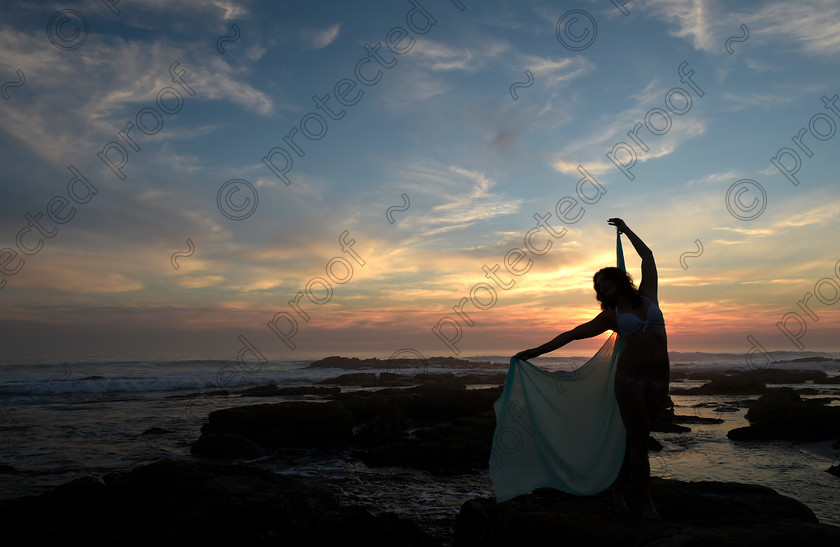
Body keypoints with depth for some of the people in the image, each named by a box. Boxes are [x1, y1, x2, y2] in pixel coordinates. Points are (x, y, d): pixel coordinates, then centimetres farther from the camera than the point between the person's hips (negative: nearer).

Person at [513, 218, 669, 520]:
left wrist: (625, 229, 24)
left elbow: (647, 256, 17)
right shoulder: (610, 316, 7)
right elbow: (571, 334, 7)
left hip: (659, 380, 2)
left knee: (636, 437, 6)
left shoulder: (648, 296, 11)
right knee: (639, 438, -3)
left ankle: (618, 489, 20)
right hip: (630, 378, -2)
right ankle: (647, 502, 8)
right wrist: (535, 351, 6)